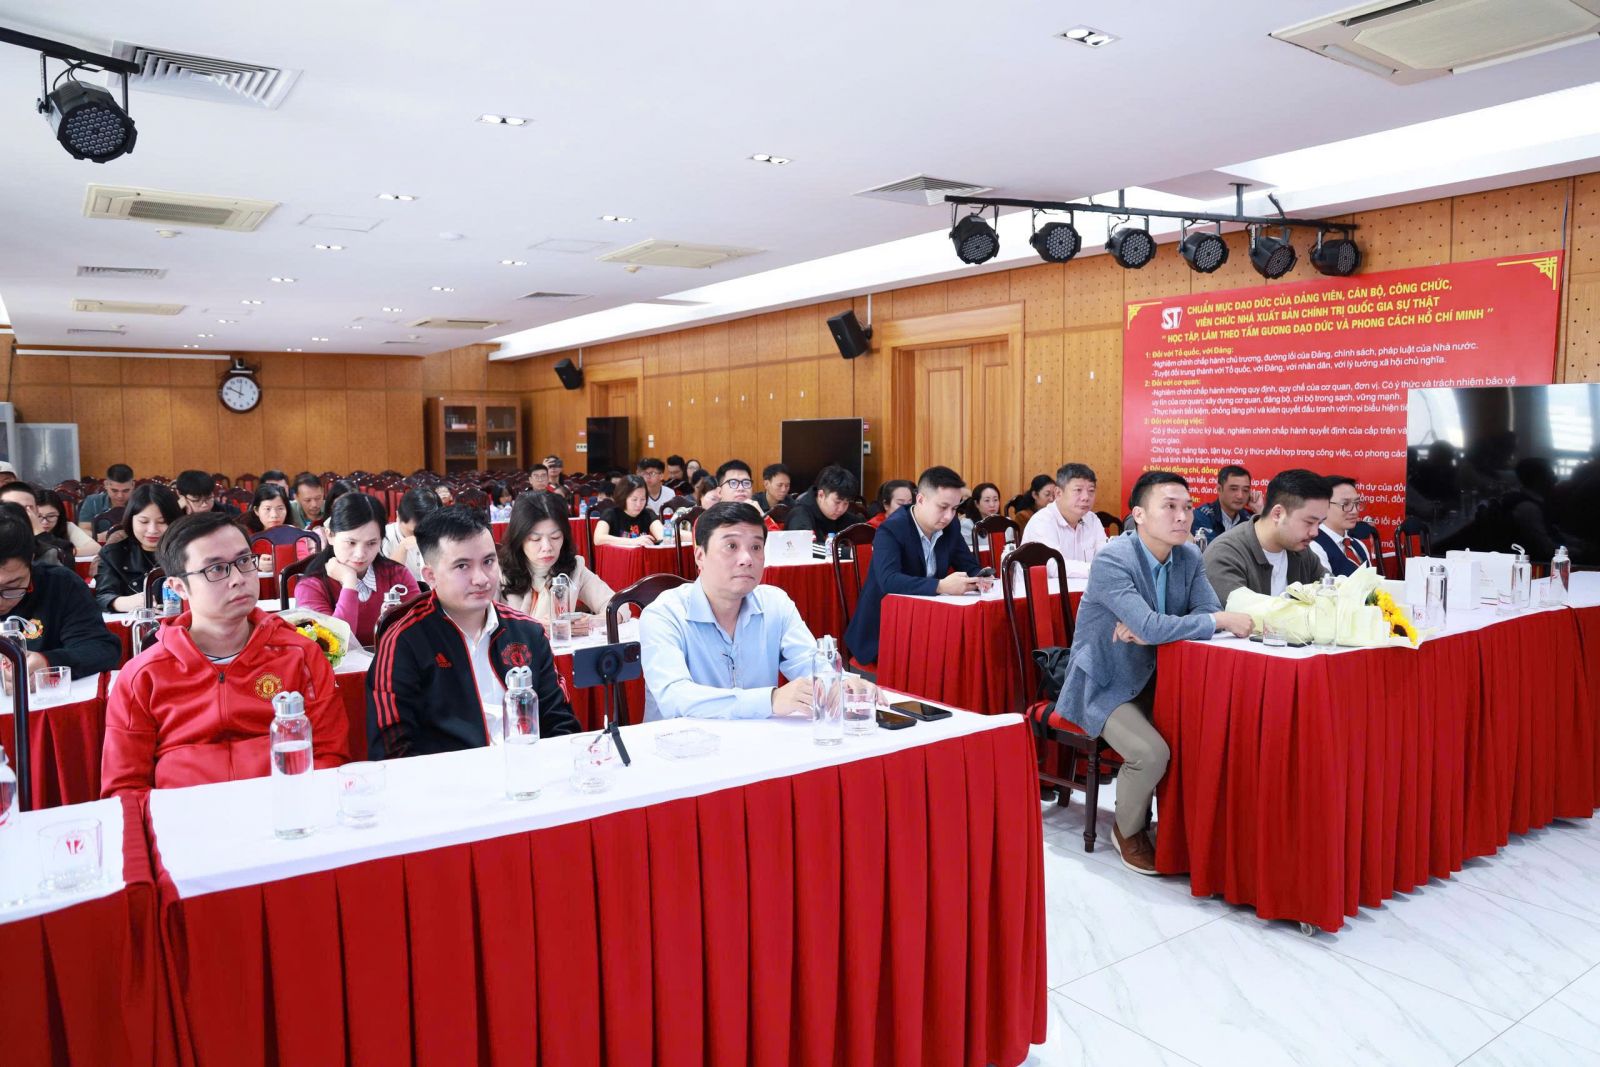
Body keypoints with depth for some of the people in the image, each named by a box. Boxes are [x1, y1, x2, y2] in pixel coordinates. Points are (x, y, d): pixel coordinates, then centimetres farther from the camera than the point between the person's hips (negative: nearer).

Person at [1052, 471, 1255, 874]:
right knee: (1152, 752, -25)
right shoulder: (1112, 560, -23)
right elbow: (1151, 628, -32)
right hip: (1103, 685, -7)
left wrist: (1145, 627, -23)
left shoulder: (1190, 556, -1)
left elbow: (1208, 613, -8)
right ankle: (1128, 830, 5)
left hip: (1153, 679, 7)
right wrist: (1222, 620, -26)